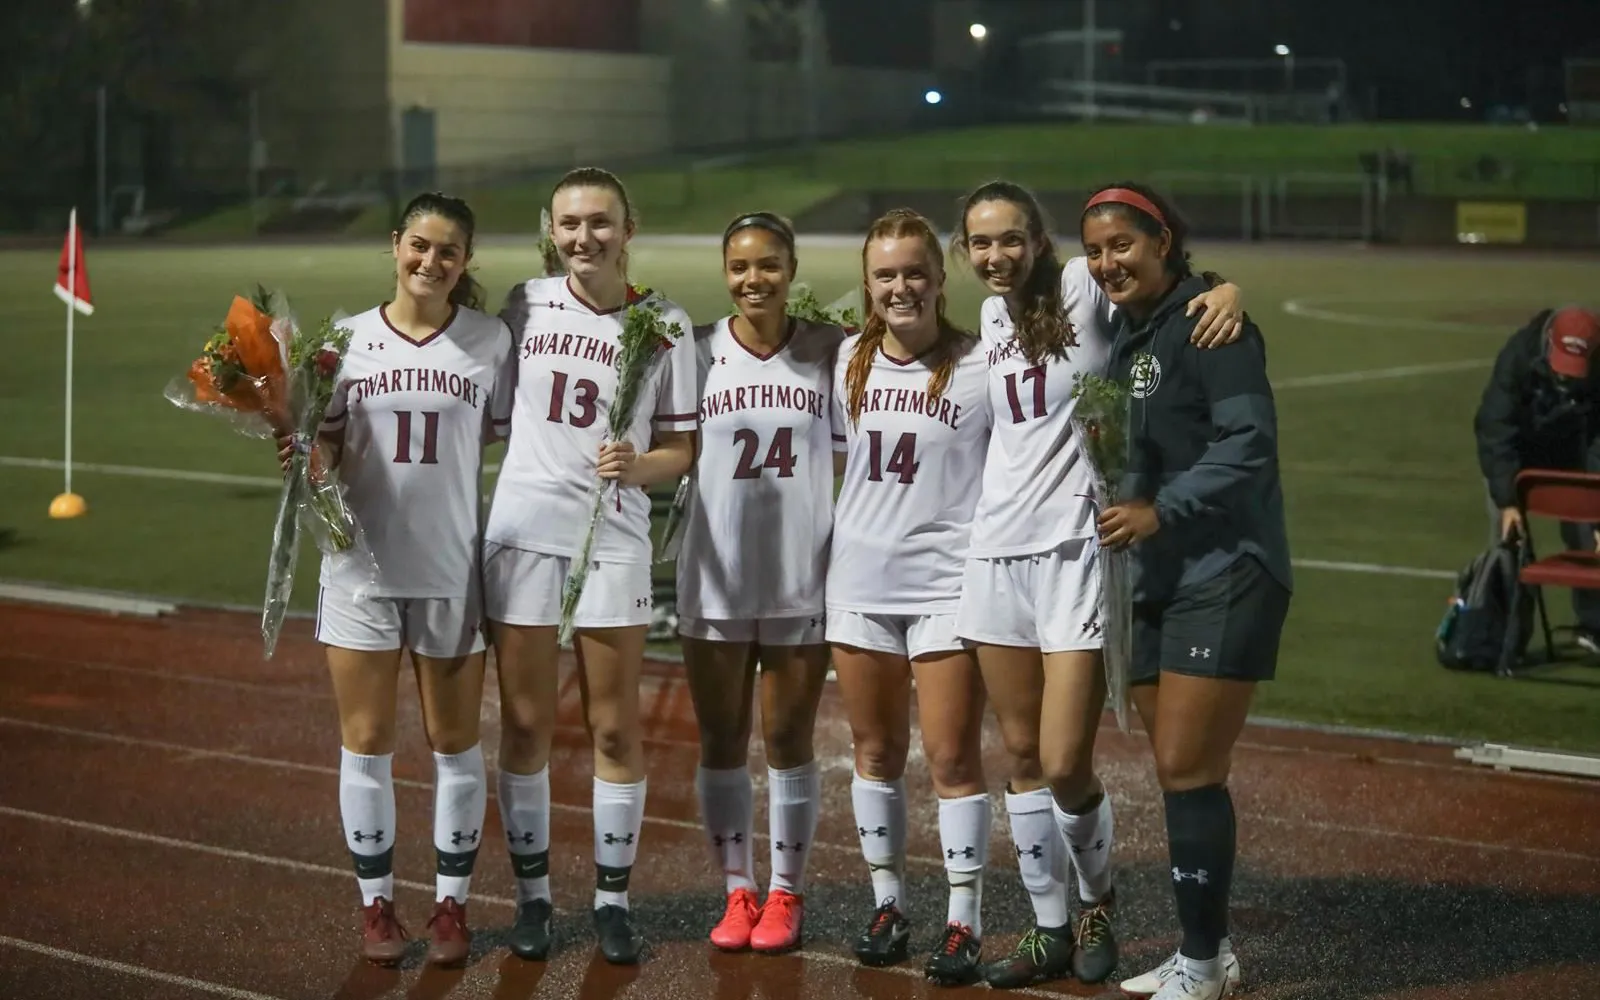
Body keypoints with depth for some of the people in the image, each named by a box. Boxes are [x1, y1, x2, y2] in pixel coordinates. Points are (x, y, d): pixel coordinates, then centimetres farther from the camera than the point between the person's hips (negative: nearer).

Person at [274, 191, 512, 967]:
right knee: (367, 740, 6)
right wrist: (300, 451, -16)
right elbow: (328, 452, 4)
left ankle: (452, 903, 18)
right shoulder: (346, 341, 2)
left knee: (454, 741, 7)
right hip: (363, 562, 1)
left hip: (451, 567, -1)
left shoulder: (490, 342, 0)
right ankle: (376, 903, 17)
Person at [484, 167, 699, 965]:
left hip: (613, 538, -1)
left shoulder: (664, 324, 0)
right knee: (525, 726, 5)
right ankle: (531, 894, 17)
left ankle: (613, 898, 15)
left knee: (615, 730, 3)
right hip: (521, 532, 1)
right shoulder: (526, 303, 3)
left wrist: (637, 466, -17)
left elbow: (680, 449, 3)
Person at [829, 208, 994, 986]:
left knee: (953, 758, -2)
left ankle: (964, 923, 5)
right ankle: (888, 905, 25)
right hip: (860, 582, 5)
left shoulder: (981, 366, -8)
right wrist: (824, 548, 13)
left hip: (947, 584, -4)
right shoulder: (848, 362, 6)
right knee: (875, 751, 12)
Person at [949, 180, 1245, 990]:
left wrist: (1228, 289, -30)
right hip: (999, 550, 6)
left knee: (1066, 764, -7)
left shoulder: (1084, 287, -6)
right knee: (1023, 755, 9)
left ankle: (1097, 903, 20)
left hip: (1075, 550, -6)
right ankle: (1050, 929, 21)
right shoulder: (993, 318, 12)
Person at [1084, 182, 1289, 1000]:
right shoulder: (1126, 336, 14)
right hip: (1159, 580, 8)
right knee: (1178, 772, 10)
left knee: (1187, 770, -8)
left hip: (1224, 578, -8)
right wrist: (1123, 511, 4)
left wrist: (1161, 510, -21)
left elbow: (1249, 440, -19)